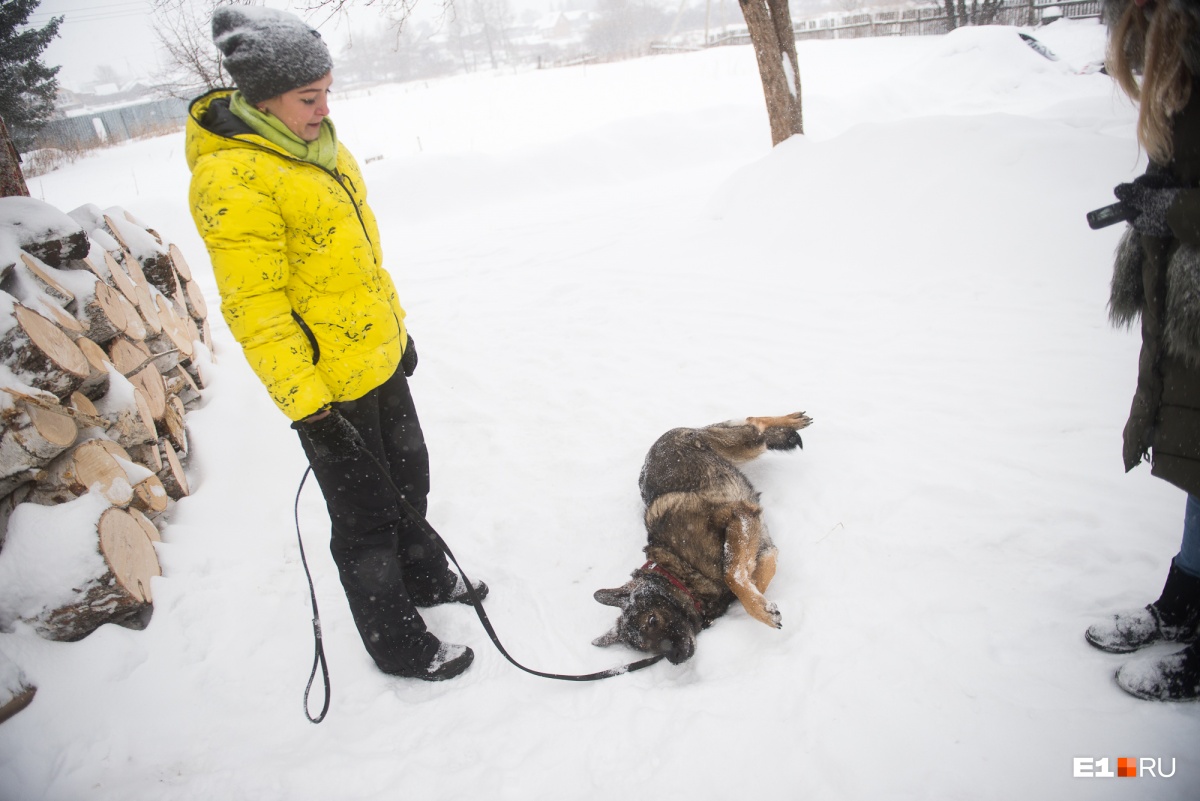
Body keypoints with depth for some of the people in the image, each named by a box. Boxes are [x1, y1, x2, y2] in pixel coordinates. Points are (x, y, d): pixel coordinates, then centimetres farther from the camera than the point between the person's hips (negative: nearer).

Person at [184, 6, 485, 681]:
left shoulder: (319, 147, 7)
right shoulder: (232, 179, -22)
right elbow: (256, 313, -23)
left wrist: (397, 328, 22)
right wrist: (309, 409, -23)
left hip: (382, 360, 9)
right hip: (330, 389, -8)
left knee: (409, 480, 24)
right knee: (365, 518, 7)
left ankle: (426, 577, 48)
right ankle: (398, 644, 27)